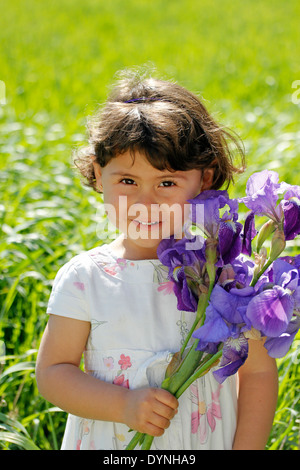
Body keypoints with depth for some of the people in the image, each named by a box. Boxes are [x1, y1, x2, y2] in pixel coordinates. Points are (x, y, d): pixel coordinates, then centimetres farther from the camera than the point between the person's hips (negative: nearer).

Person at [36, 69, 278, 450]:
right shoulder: (83, 278, -10)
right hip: (107, 444, 0)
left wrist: (246, 447, -12)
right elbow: (52, 372, -8)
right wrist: (124, 405, -20)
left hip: (208, 442, 1)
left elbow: (258, 371, -4)